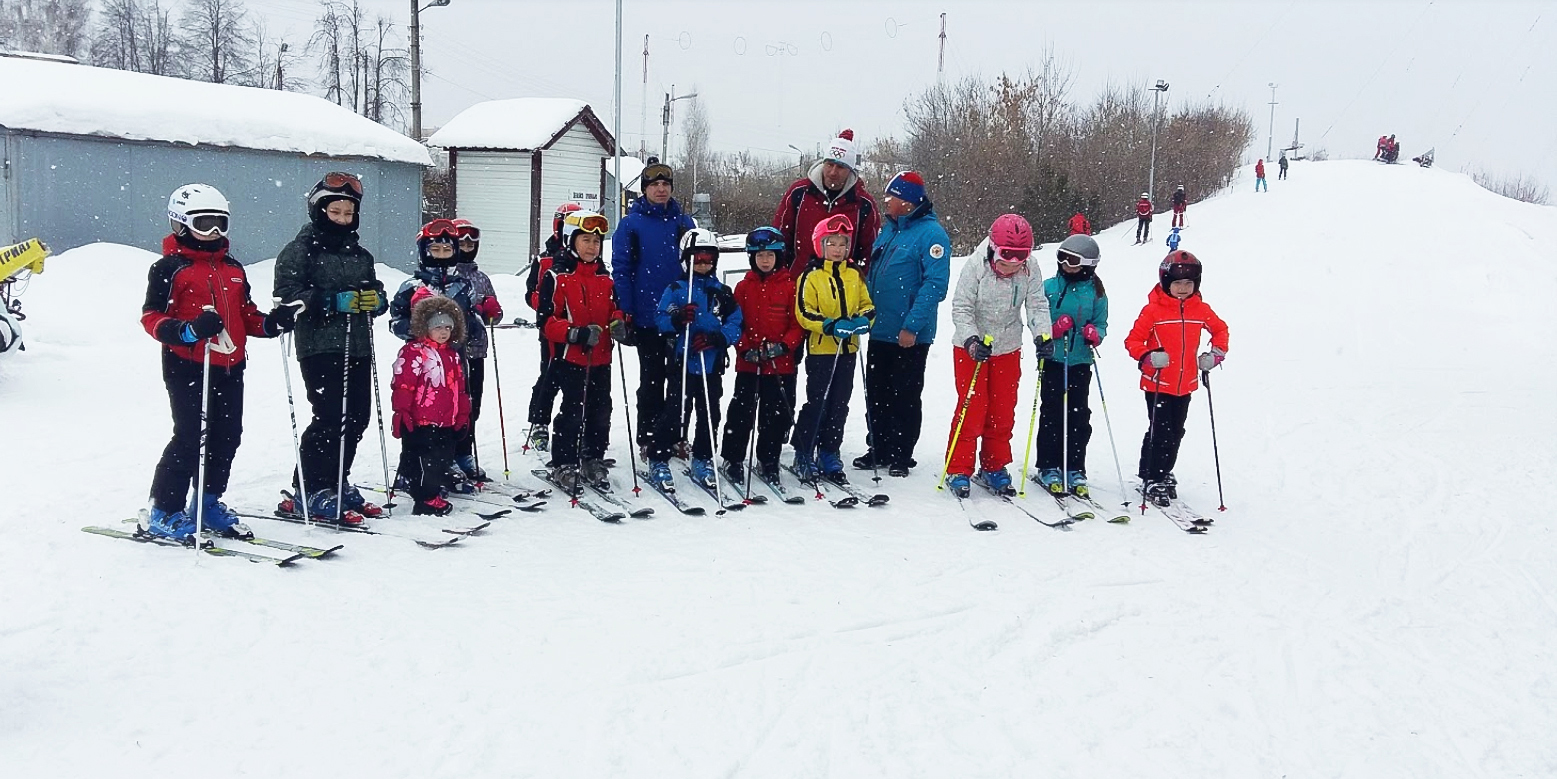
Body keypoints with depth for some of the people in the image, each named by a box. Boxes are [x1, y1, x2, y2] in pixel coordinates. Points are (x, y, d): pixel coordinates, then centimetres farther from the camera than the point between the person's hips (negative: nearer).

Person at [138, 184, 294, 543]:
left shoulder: (233, 269, 17)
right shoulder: (170, 268, -4)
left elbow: (245, 314, 21)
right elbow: (152, 318, -9)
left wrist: (271, 323, 1)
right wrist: (190, 330, -25)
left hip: (229, 367, 7)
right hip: (187, 367, -7)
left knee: (227, 436, 9)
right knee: (191, 437, -7)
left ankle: (208, 503, 24)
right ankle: (162, 512, 5)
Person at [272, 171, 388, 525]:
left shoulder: (360, 255, 20)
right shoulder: (301, 249, -1)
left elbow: (375, 292, 25)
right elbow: (286, 292, -11)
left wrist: (376, 299, -1)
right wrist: (332, 301, -21)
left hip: (357, 347, 7)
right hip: (319, 346, -7)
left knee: (357, 417, 6)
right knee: (330, 417, -13)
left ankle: (338, 483, 20)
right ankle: (308, 491, -4)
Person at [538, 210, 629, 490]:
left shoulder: (605, 278, 13)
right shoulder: (557, 276, -7)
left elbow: (614, 309, 22)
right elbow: (547, 318, -10)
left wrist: (618, 323, -3)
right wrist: (576, 333, -23)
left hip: (600, 359, 6)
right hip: (570, 357, -6)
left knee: (600, 410, 9)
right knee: (573, 411, -4)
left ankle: (594, 460, 23)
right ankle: (564, 464, 8)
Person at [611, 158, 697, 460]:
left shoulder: (684, 223, 8)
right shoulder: (631, 224, -2)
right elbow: (620, 270, -5)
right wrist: (625, 313, -11)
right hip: (647, 318, -3)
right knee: (651, 381, 5)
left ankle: (676, 436, 21)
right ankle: (648, 439, 14)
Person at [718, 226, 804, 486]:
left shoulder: (790, 286, 1)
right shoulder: (744, 287, 5)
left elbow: (798, 323, 0)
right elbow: (735, 323, 4)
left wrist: (784, 346, -14)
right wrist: (745, 349, -9)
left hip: (782, 365, 0)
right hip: (748, 364, 0)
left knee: (776, 415, 6)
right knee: (741, 412, 3)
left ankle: (768, 462, 19)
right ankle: (733, 460, 14)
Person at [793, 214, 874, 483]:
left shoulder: (854, 275, 10)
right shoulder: (811, 276, -5)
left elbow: (868, 305, 13)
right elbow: (804, 312, -11)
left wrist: (864, 320, -9)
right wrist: (830, 326, -23)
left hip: (848, 350, 5)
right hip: (820, 349, -5)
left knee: (839, 405, 9)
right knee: (817, 403, -4)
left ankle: (829, 455, 20)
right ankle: (803, 455, 7)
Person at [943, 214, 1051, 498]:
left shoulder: (1030, 272, -8)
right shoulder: (975, 269, -18)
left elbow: (1038, 306, -9)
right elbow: (961, 309, -17)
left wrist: (1042, 334, -28)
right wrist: (971, 341, -31)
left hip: (1008, 350, 4)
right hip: (971, 349, -4)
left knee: (1003, 413, 10)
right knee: (971, 411, -4)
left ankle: (994, 467, 26)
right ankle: (958, 471, 7)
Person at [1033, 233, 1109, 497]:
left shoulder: (1096, 293, 3)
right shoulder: (1049, 287, 2)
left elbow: (1102, 324, 9)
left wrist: (1095, 334, -13)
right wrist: (1052, 330, -15)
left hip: (1080, 364, 1)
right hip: (1052, 360, -1)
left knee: (1079, 416, 4)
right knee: (1051, 414, 1)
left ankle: (1075, 469, 13)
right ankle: (1048, 467, 10)